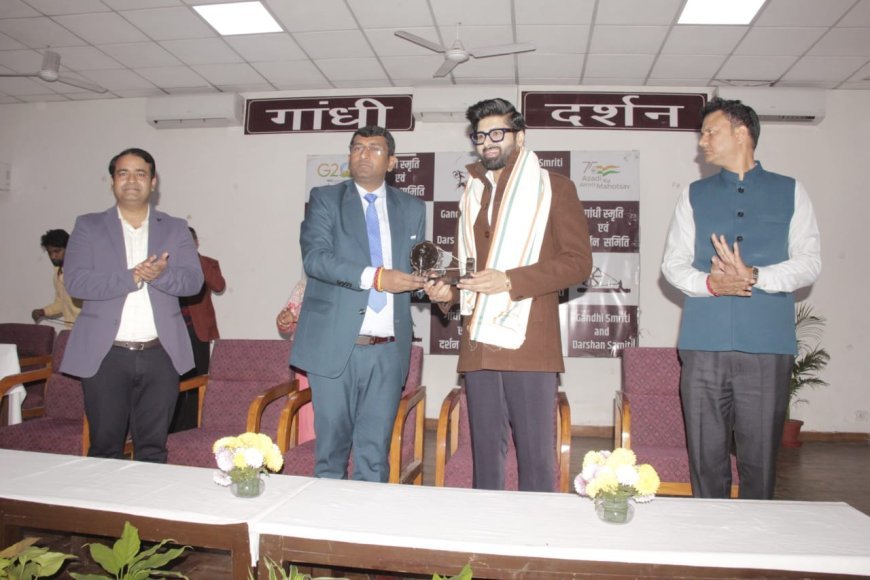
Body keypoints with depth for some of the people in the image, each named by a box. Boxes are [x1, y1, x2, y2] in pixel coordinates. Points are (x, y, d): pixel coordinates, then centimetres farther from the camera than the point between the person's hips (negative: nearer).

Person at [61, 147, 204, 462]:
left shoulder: (175, 229, 10)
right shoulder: (88, 226, 7)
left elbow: (193, 280, -1)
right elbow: (75, 282, -6)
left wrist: (160, 275, -21)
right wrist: (132, 277, -18)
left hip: (160, 355, 1)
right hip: (105, 356, -1)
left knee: (153, 448, 7)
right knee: (104, 448, 6)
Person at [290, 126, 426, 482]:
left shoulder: (412, 209, 13)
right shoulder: (325, 199, 5)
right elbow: (314, 257, -11)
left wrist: (432, 285, -6)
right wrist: (375, 277, -22)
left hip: (388, 349, 2)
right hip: (335, 345, -2)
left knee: (375, 450, 7)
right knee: (332, 445, 9)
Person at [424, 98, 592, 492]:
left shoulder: (554, 188, 6)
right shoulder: (472, 193, 21)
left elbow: (579, 262, -4)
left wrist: (510, 280, -14)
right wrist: (448, 291, 6)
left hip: (529, 344, -4)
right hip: (478, 345, 5)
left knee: (536, 456, -1)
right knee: (485, 455, 11)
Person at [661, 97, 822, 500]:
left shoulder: (790, 192, 12)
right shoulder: (694, 196, 15)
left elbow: (809, 263, 3)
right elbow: (672, 264, 8)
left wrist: (754, 276, -15)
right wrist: (710, 283, -12)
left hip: (768, 346, -1)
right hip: (704, 345, 1)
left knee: (760, 460, 3)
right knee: (706, 459, 5)